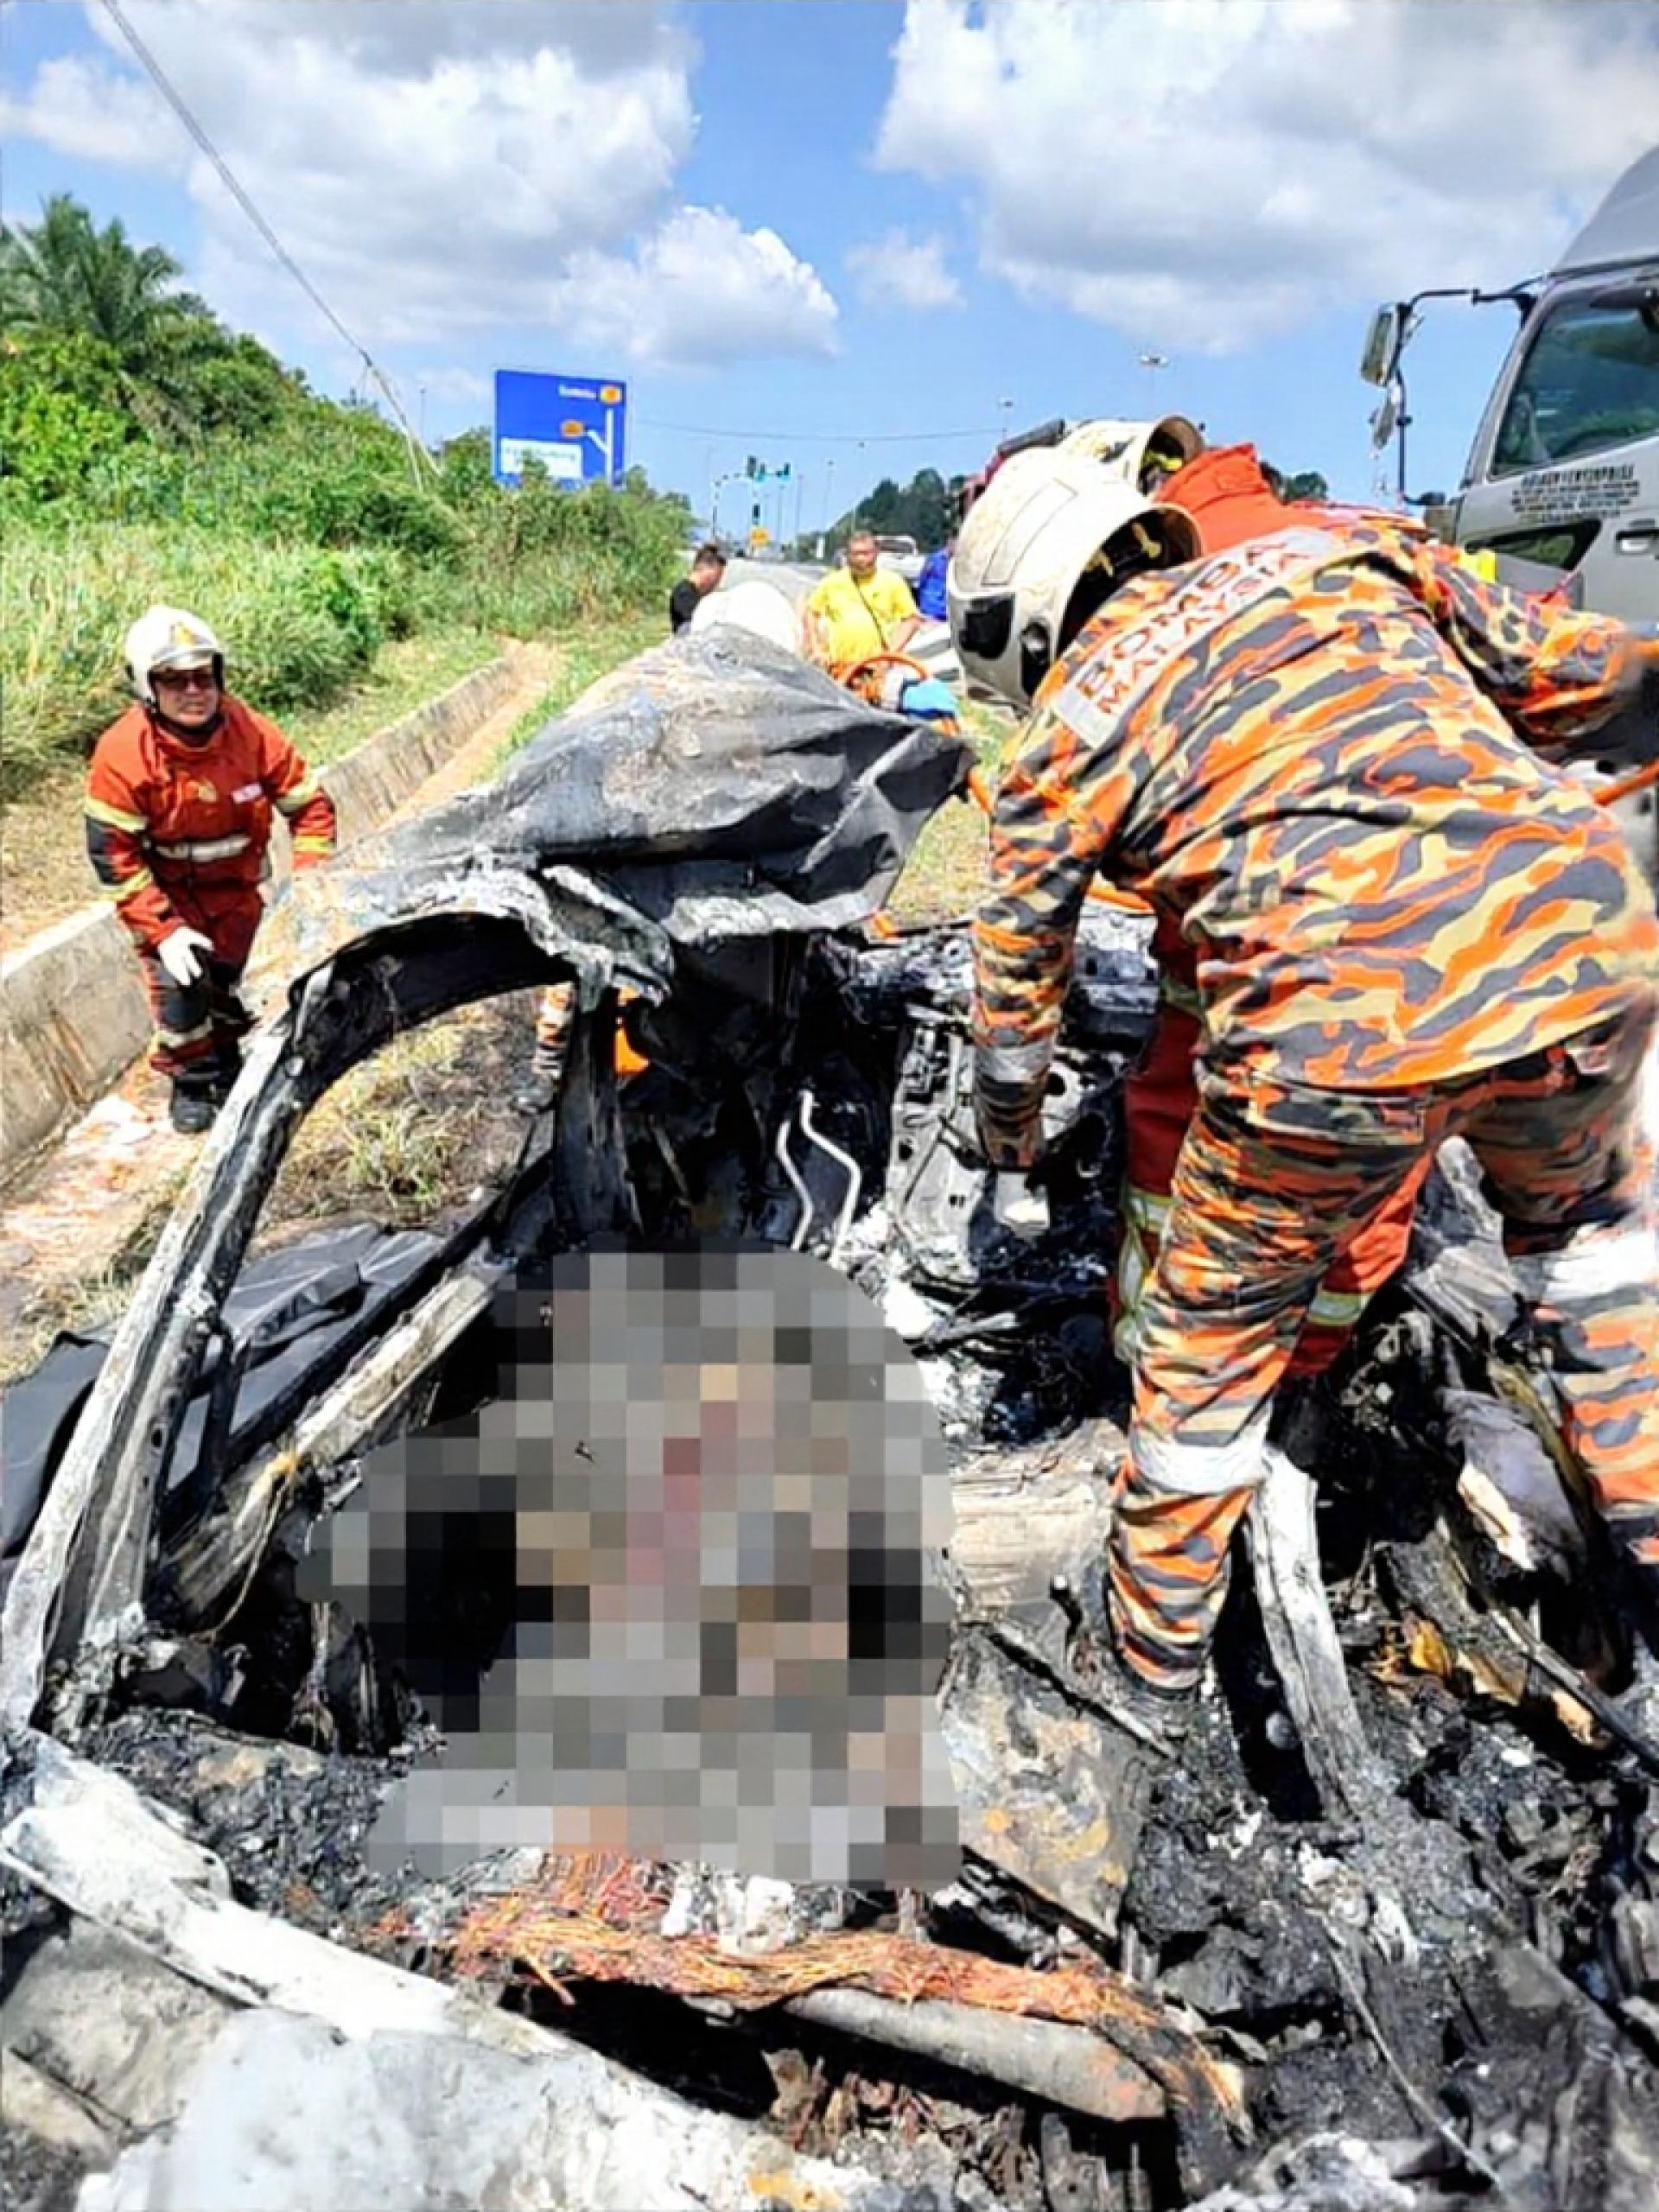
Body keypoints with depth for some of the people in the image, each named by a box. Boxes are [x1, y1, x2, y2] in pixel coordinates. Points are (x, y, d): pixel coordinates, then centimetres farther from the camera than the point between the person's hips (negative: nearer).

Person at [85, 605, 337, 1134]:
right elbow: (113, 855, -21)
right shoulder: (122, 754, -26)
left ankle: (229, 1067, 39)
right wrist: (163, 930, -26)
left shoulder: (253, 733, -22)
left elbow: (311, 805, -13)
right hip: (166, 894, -2)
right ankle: (193, 1081, 16)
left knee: (237, 982, 11)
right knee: (178, 989, -11)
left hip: (238, 886, 2)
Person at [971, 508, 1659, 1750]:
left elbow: (1017, 981, 23)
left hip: (1340, 1021, -2)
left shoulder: (1067, 730, 15)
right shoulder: (1351, 548, 19)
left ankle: (1152, 1683, 39)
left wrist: (1009, 1135, 41)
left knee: (1216, 1335, 21)